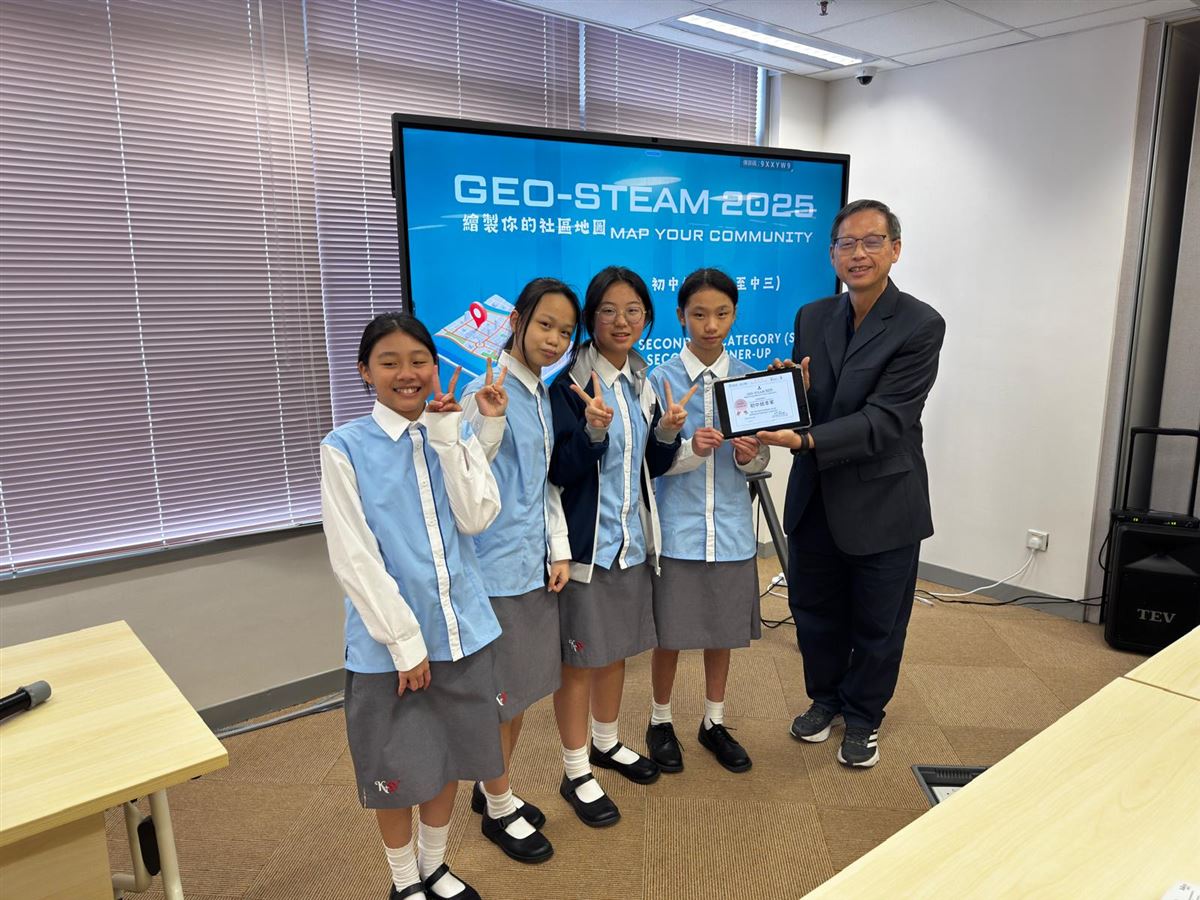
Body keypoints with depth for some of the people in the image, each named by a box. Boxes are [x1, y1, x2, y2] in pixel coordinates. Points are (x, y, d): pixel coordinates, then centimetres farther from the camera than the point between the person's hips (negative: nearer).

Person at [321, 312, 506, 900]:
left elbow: (476, 518, -9)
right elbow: (354, 559, -13)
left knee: (449, 756, 19)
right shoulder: (344, 449, -10)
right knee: (397, 769, 12)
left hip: (460, 628, 4)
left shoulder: (455, 436, 4)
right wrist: (404, 638, -14)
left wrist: (447, 438, -14)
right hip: (387, 640, -4)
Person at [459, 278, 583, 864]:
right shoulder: (488, 392, -16)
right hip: (497, 566, -8)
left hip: (534, 562, 8)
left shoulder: (542, 394, 9)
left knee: (524, 688, 20)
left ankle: (493, 788, 41)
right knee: (500, 694, 8)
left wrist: (560, 549, 10)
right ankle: (499, 810, 30)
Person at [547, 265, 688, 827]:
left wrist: (668, 432, -9)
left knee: (616, 647, 20)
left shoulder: (642, 381, 7)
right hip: (585, 541, -6)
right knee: (580, 657, 5)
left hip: (631, 537, 7)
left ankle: (606, 743, 40)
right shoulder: (569, 384, -14)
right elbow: (560, 472, -16)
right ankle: (575, 774, 22)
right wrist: (594, 429, -32)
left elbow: (651, 467, 10)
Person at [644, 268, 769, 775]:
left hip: (729, 525, 3)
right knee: (670, 632, 9)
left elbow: (761, 458, 4)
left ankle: (714, 722, 35)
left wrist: (749, 455, -18)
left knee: (723, 629, 15)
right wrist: (690, 450, -28)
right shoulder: (661, 379, -6)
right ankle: (660, 721, 31)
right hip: (676, 526, -2)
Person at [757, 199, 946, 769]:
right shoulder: (811, 318, 3)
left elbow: (885, 420, -21)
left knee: (876, 622, 13)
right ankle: (825, 697, 44)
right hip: (815, 496, 5)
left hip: (881, 501, -4)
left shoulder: (920, 325, -14)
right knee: (813, 609, 18)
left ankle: (863, 717, 37)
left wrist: (806, 440, -32)